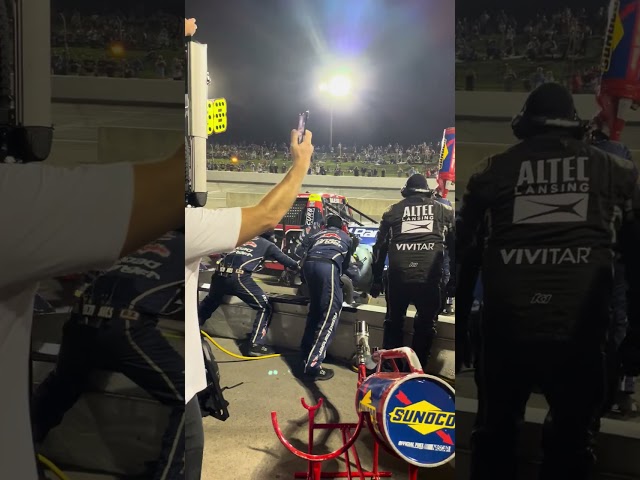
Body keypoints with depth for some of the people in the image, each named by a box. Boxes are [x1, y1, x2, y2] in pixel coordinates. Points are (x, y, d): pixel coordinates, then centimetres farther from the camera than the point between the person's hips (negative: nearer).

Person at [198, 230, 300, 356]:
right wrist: (298, 268, 40)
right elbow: (285, 260, 22)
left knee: (210, 301, 32)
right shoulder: (268, 245, 19)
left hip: (220, 273, 6)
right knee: (264, 307, 6)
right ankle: (256, 345, -1)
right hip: (239, 277, -6)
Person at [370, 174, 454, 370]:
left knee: (393, 322, 20)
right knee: (425, 325, 14)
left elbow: (380, 247, 15)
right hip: (430, 276, -1)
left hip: (398, 275, 1)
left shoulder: (393, 211, 15)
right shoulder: (444, 211, 14)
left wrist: (376, 279, 20)